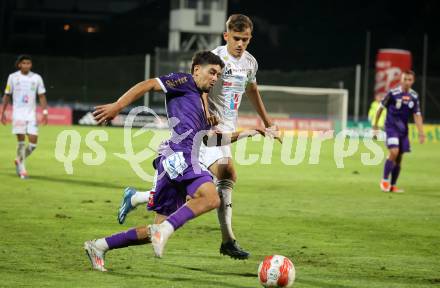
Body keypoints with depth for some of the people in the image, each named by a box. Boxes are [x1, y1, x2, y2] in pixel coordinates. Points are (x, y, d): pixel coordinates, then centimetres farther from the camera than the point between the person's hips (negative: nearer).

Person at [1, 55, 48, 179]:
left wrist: (45, 113, -4)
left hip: (31, 114, 2)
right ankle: (22, 170, -1)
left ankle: (19, 161, 21)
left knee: (33, 143, -4)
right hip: (18, 113, -2)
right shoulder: (13, 77, 2)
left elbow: (42, 96, 5)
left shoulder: (37, 78, 4)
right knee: (21, 141, -10)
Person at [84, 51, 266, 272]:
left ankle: (100, 246, 12)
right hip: (178, 154, -9)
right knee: (211, 198, -29)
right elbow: (149, 85, -2)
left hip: (173, 162, 9)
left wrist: (244, 134, 35)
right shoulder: (185, 82, 8)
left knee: (158, 231, 8)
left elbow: (209, 138, 38)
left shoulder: (199, 100, 33)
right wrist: (117, 106, -13)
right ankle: (163, 231, -32)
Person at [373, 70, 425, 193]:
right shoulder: (393, 93, -12)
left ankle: (393, 185, 17)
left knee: (399, 157, 6)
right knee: (394, 152, -21)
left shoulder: (414, 96, 0)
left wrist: (421, 133, -8)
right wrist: (375, 125, 4)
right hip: (391, 127, -5)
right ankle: (385, 180, -7)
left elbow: (417, 115, 1)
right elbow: (381, 107, -1)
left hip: (403, 129, 5)